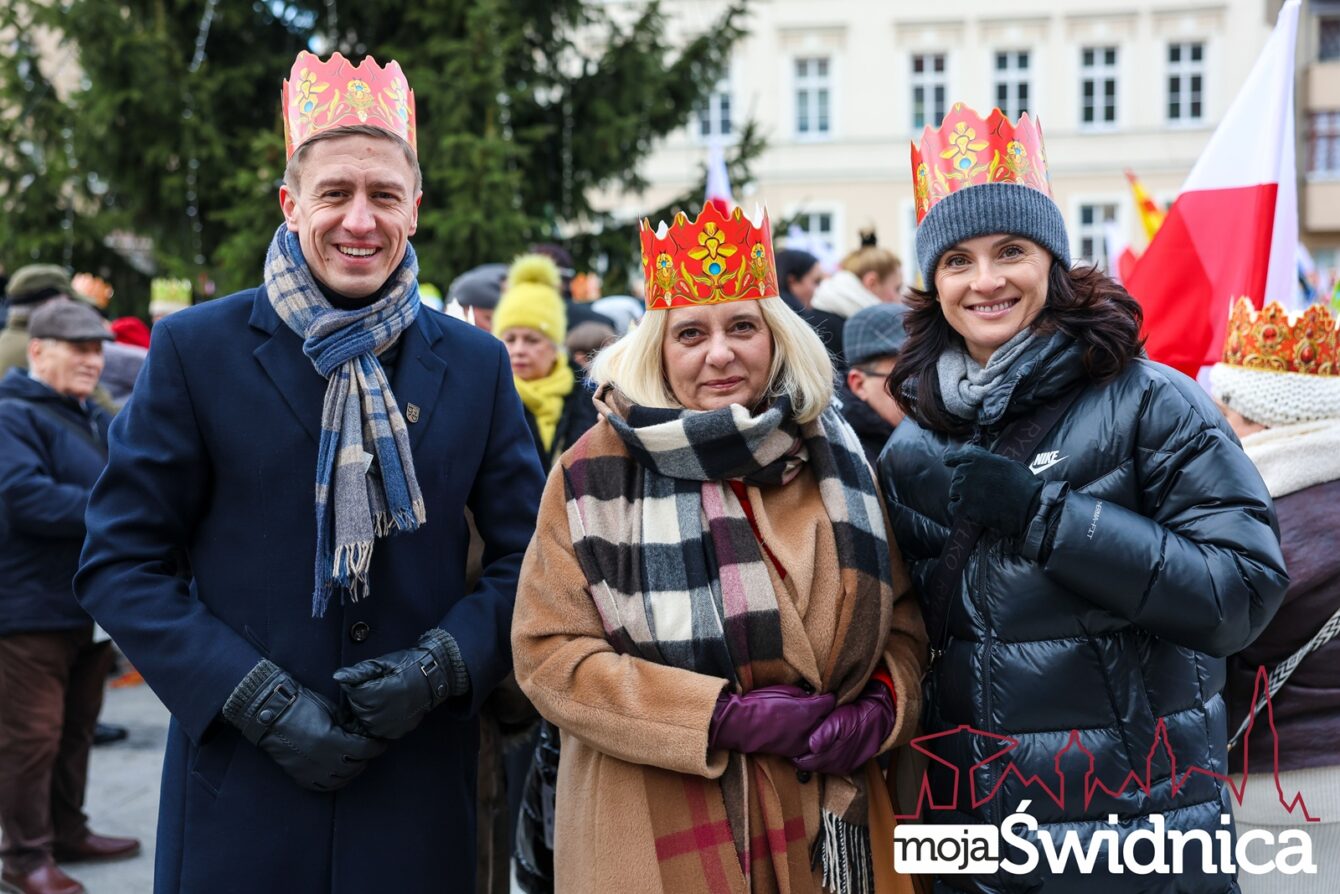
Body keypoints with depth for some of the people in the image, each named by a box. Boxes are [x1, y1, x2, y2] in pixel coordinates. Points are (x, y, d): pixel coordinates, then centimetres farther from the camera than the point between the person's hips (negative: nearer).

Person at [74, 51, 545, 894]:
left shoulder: (476, 364, 5)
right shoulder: (196, 349, -2)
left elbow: (527, 556, 8)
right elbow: (120, 562, -3)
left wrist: (441, 665, -10)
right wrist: (262, 702, -11)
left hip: (419, 791, 2)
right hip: (240, 786, -2)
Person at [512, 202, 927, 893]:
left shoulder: (832, 455, 4)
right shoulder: (598, 471, -6)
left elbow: (903, 618, 11)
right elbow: (548, 652, -10)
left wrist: (883, 707, -10)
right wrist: (723, 715, -17)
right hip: (658, 837, -3)